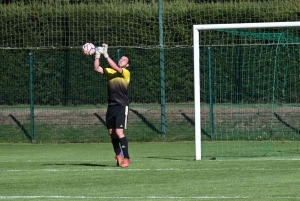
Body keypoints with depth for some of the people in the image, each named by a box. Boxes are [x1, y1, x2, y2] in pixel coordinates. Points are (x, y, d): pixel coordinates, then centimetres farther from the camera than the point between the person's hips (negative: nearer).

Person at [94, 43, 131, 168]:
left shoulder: (126, 73, -6)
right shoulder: (110, 72, 10)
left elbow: (115, 68, -22)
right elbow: (97, 68, 1)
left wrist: (106, 55, -24)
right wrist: (97, 55, -9)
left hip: (122, 106, -6)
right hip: (111, 105, 6)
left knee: (119, 132, -14)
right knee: (111, 132, 8)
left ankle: (126, 158, -10)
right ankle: (118, 155, 25)